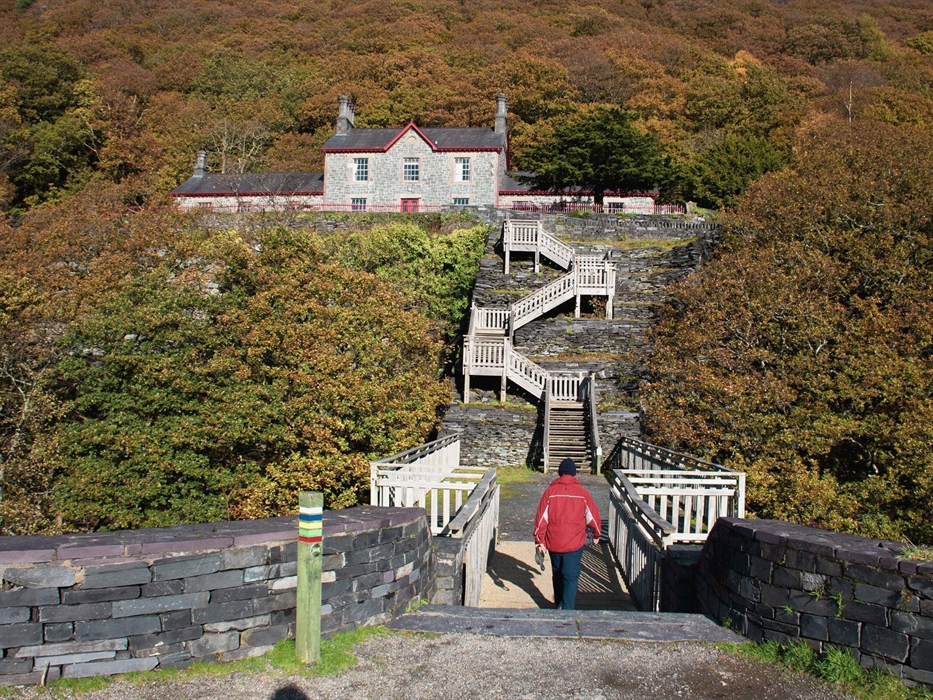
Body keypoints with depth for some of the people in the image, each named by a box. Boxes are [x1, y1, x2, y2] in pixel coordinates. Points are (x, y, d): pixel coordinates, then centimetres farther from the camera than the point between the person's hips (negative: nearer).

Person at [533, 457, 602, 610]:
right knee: (571, 577, 0)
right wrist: (597, 533, 23)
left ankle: (559, 603, 36)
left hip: (553, 543, 2)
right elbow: (593, 516, 5)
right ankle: (567, 610, -9)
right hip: (575, 543, -2)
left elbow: (541, 517, -4)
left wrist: (539, 540, 1)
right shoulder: (582, 492, -3)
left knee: (557, 574, 20)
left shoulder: (550, 491, -2)